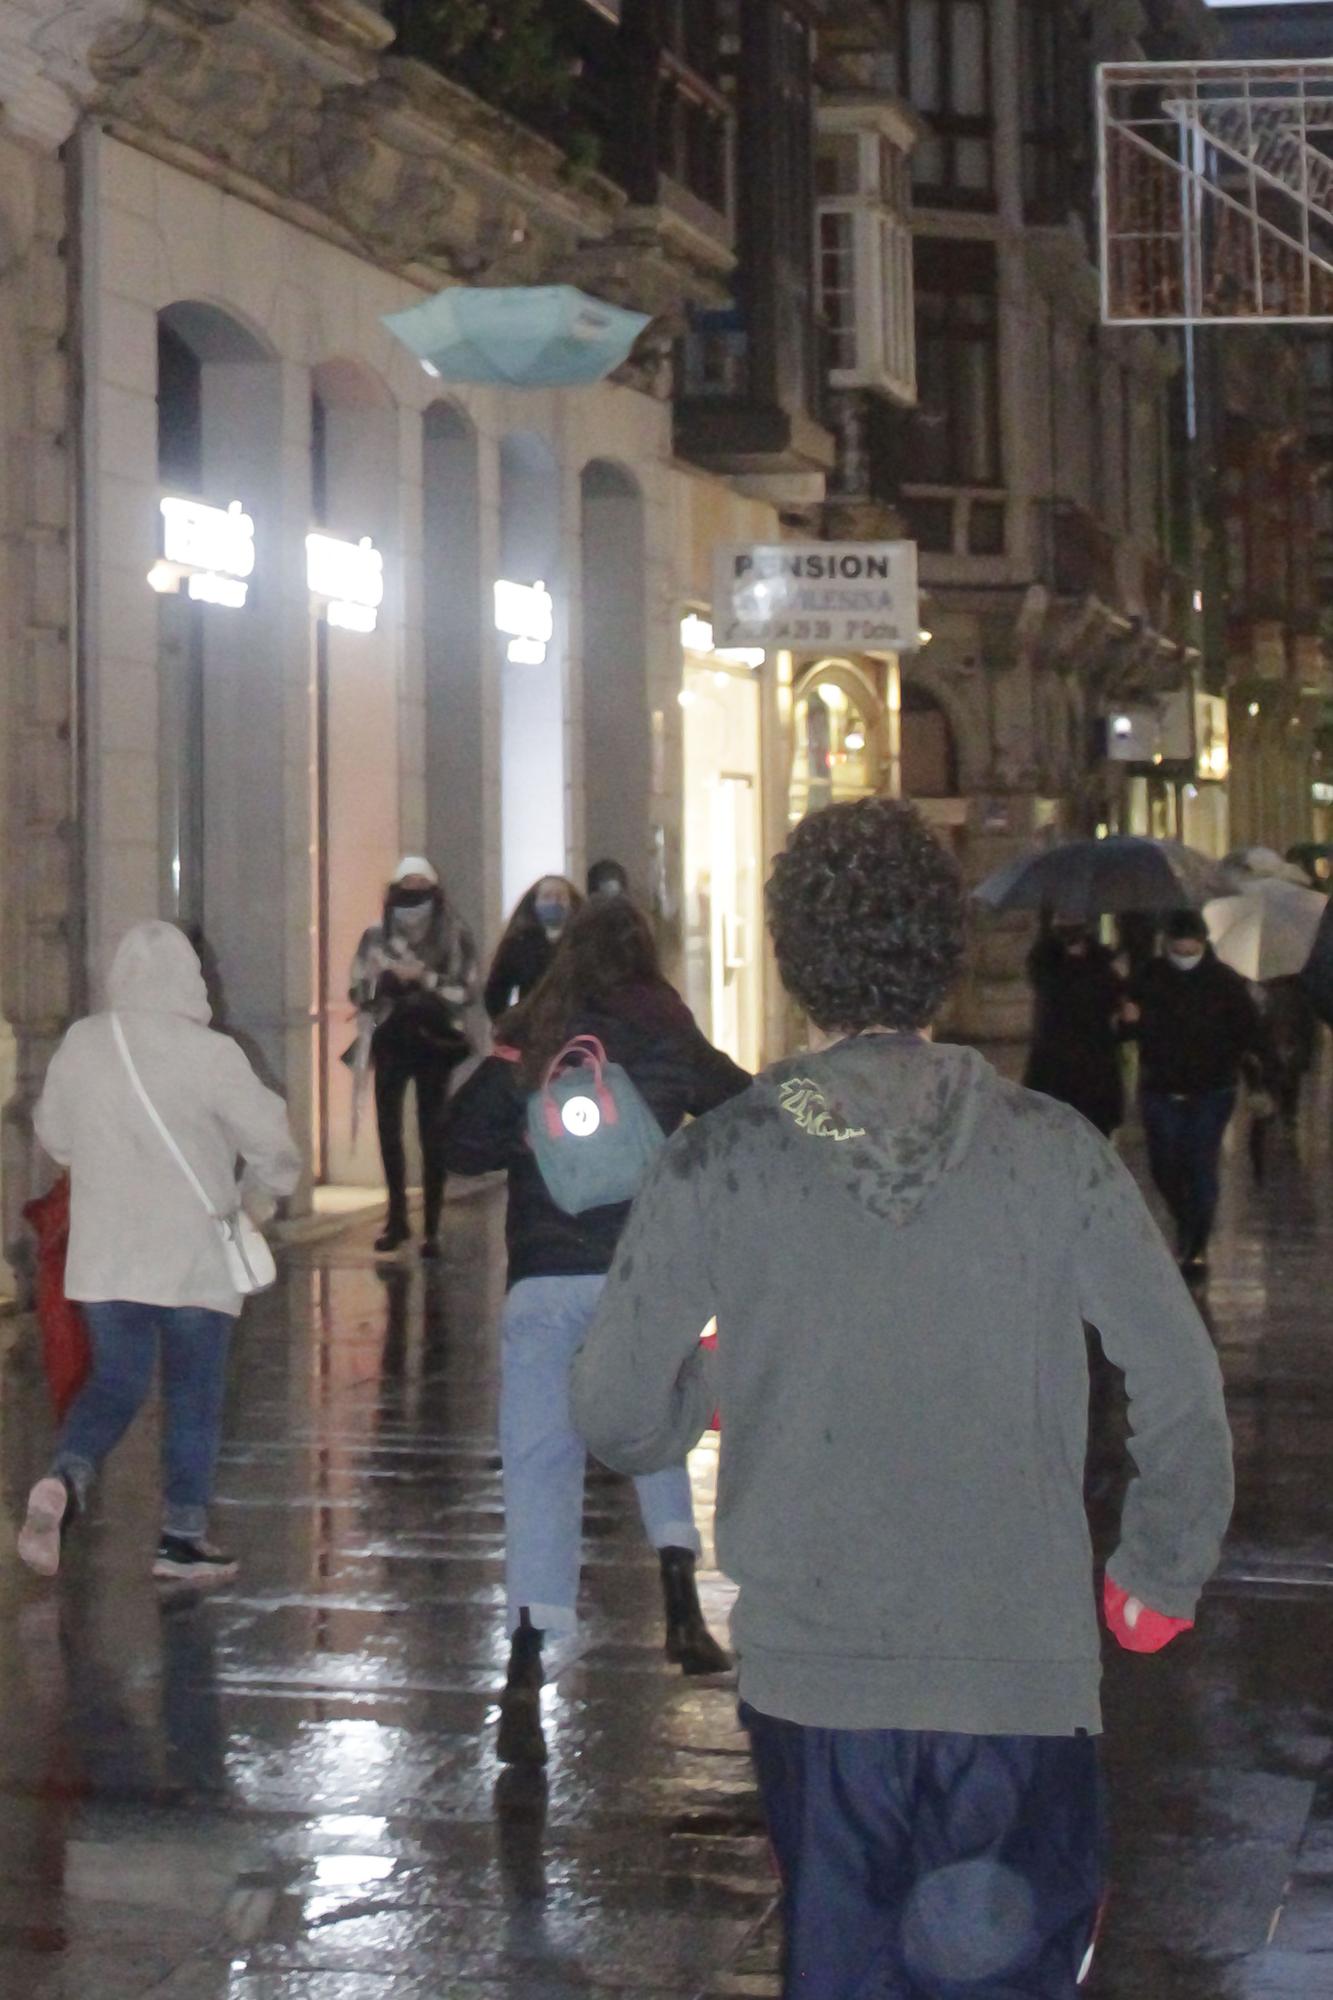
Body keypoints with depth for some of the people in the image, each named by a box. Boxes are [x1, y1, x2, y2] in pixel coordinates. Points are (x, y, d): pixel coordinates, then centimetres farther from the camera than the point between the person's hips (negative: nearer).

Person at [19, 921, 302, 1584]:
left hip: (103, 1255, 4)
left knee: (114, 1381, 15)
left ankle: (64, 1479, -10)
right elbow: (272, 1142, -9)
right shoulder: (209, 1055, -13)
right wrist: (261, 1193, 11)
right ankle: (183, 1534, 10)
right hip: (194, 1255, -4)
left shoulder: (80, 1045, -1)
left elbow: (53, 1132, 13)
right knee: (194, 1396, 9)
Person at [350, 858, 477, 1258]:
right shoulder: (376, 936, 4)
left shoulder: (456, 937, -1)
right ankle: (397, 1217, 22)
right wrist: (388, 979, -16)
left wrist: (426, 979, -18)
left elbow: (466, 991, -6)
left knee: (432, 1134, -1)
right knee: (388, 1128, 6)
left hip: (435, 1043, -2)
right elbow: (359, 991, 2)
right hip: (391, 1041, 2)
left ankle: (431, 1227, 4)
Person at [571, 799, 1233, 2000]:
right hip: (1025, 1670, 0)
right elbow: (1185, 1390, -4)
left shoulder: (719, 1165, -5)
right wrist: (1163, 1575, 11)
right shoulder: (1054, 1154, -5)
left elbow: (616, 1415, -3)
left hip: (814, 1672, 1)